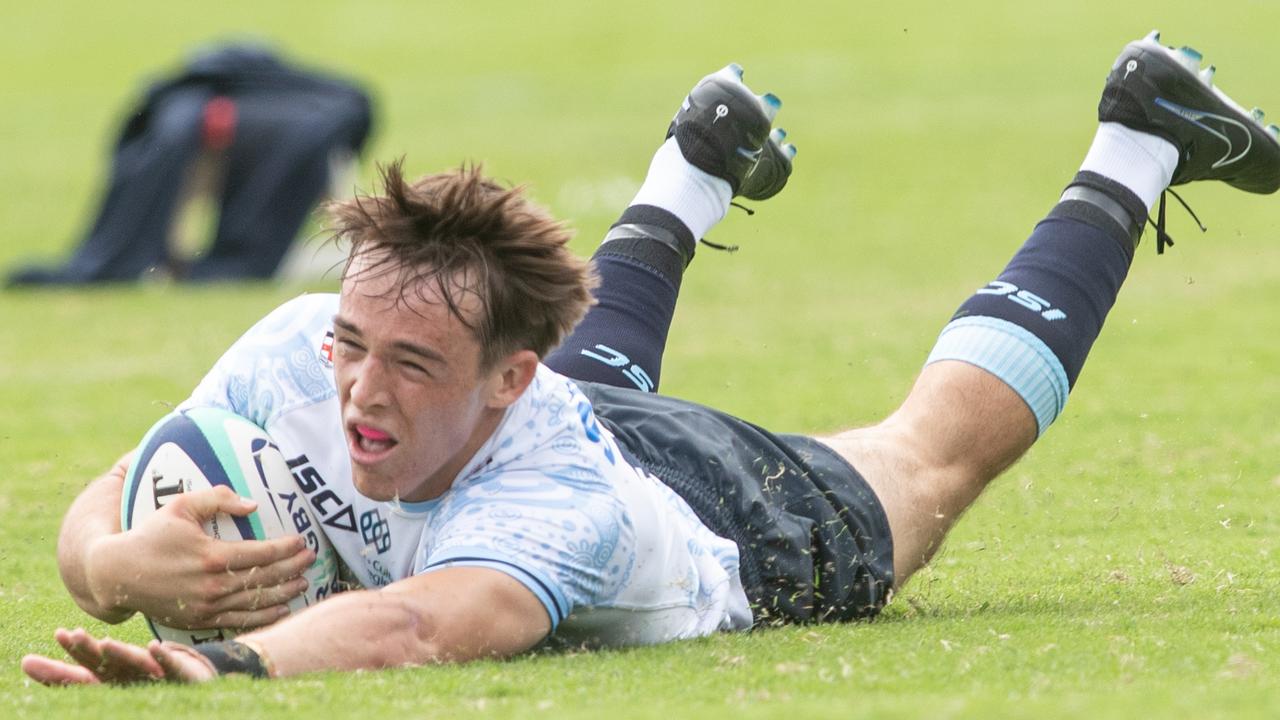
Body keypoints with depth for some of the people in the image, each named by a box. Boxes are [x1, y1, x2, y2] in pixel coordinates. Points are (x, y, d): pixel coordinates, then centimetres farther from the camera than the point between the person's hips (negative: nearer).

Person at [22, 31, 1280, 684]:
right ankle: (699, 166, 66)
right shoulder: (299, 358, -40)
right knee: (601, 370, 40)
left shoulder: (564, 503, -53)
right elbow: (95, 519, -32)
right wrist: (128, 567, -57)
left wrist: (224, 662, -93)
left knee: (942, 444, 26)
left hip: (751, 528, -3)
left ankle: (1137, 151, 46)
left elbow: (417, 622, -73)